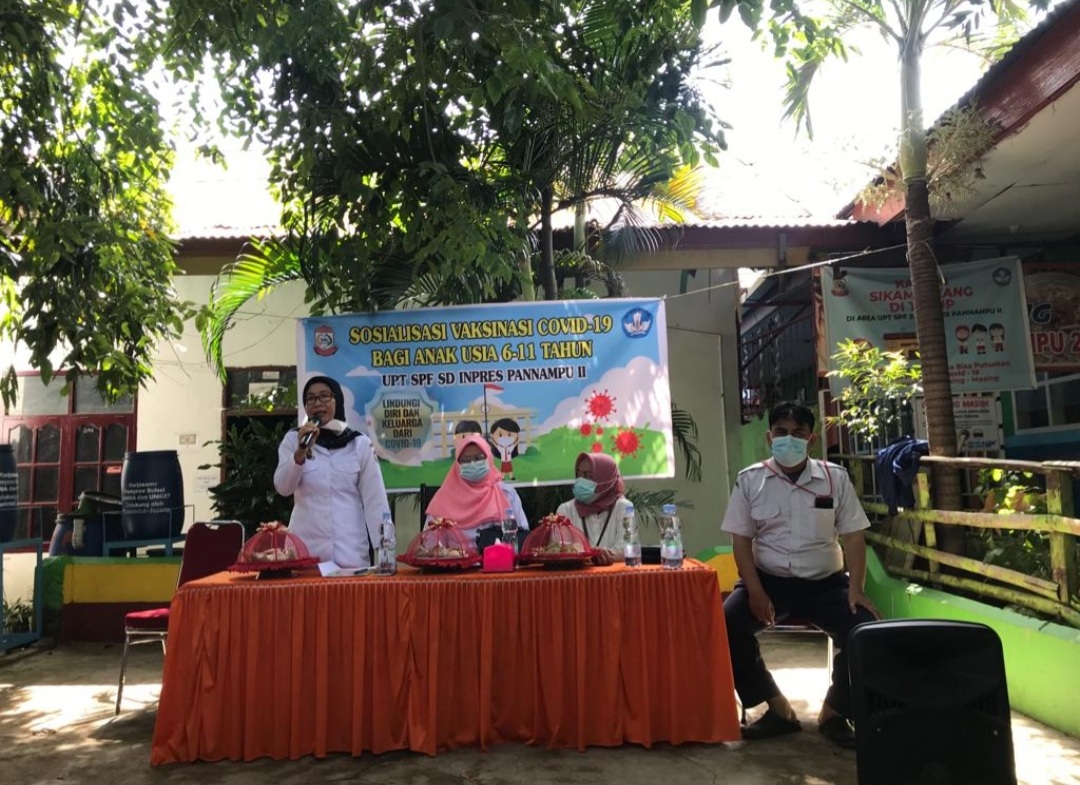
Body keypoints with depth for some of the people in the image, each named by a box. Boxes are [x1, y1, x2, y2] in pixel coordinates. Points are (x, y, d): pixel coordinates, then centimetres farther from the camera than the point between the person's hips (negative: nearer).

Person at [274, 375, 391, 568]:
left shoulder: (360, 444, 2)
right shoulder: (293, 440, 6)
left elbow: (375, 500, 0)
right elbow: (283, 488, -4)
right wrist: (301, 451, -18)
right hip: (305, 549, 1)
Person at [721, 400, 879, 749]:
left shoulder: (835, 477, 2)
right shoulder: (750, 480, -1)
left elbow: (853, 538, 3)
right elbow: (741, 540, -1)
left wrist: (856, 589, -11)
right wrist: (755, 591, -14)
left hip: (825, 582, 1)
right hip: (769, 580, 0)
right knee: (725, 625, -24)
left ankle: (834, 711, 3)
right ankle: (778, 706, -2)